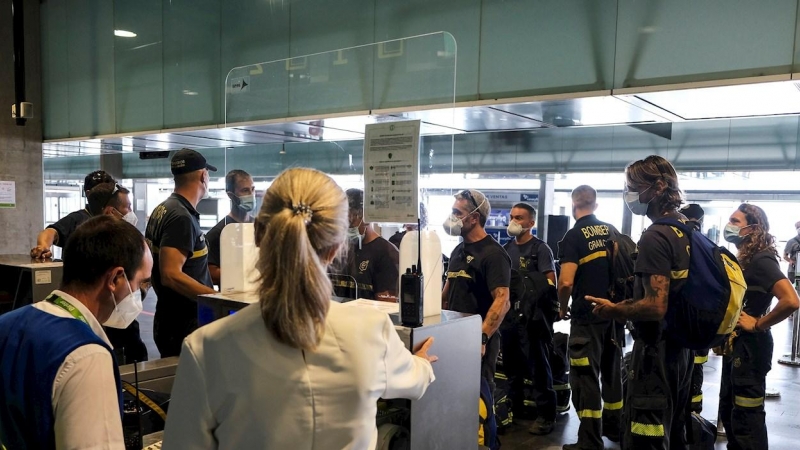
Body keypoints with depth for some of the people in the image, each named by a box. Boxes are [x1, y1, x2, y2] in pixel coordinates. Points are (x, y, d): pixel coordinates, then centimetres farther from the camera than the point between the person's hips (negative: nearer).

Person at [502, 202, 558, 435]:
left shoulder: (540, 248, -7)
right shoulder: (506, 248, 12)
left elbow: (550, 283, -13)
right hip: (509, 314, 7)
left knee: (538, 367, 0)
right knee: (511, 365, 16)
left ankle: (546, 415, 10)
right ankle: (514, 408, 30)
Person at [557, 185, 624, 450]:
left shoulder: (574, 236, -13)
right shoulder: (613, 231, 6)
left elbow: (566, 282, -21)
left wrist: (563, 307, -3)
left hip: (587, 315, -7)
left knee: (586, 376, 1)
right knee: (612, 370, 19)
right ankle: (614, 427, 34)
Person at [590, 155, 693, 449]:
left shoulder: (656, 237, -21)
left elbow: (655, 307, -27)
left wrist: (613, 310, -12)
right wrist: (627, 303, 17)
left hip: (657, 352, -10)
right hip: (681, 348, 10)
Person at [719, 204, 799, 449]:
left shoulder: (760, 260, -17)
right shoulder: (742, 259, 10)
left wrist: (758, 324, -19)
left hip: (750, 347, -9)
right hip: (735, 345, 9)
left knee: (746, 419, 0)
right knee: (728, 413, 19)